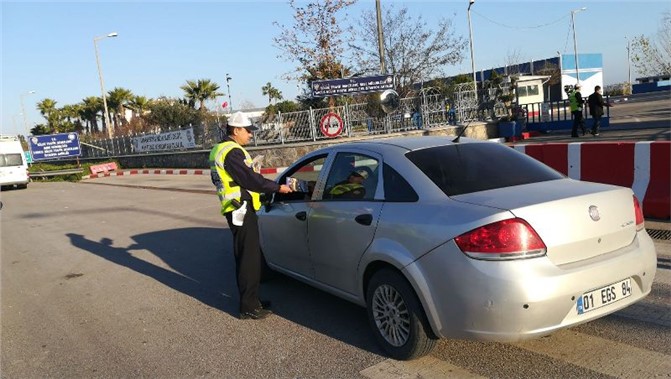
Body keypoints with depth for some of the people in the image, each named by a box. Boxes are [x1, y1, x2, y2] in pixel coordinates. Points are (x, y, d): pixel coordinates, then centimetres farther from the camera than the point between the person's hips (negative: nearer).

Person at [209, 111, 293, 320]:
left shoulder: (220, 149, 17)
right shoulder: (232, 152, -17)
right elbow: (250, 179, -20)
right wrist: (278, 187, -12)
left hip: (236, 209, 11)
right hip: (242, 210, -11)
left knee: (246, 257, 17)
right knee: (249, 258, -5)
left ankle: (251, 299, 27)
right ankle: (249, 307, 2)